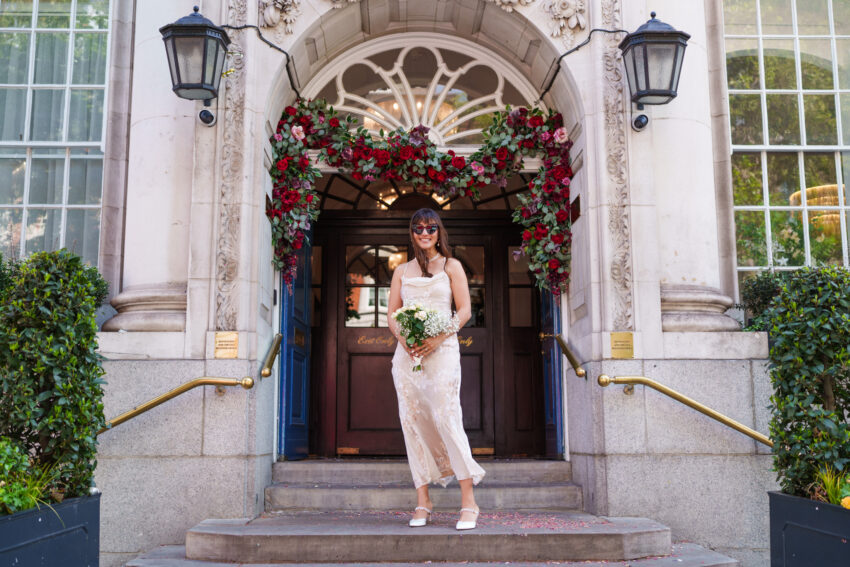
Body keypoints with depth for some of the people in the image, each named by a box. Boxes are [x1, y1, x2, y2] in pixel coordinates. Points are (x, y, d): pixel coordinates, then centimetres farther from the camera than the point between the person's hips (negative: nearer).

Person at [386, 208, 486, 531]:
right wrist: (403, 338, -9)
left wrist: (438, 338, -13)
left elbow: (465, 310, 1)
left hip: (441, 350, -3)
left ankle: (468, 503, -7)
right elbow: (391, 313, 12)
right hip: (407, 352, 3)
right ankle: (422, 503, 6)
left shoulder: (451, 266, 9)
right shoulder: (402, 271, 17)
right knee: (412, 421, 0)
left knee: (447, 418, -12)